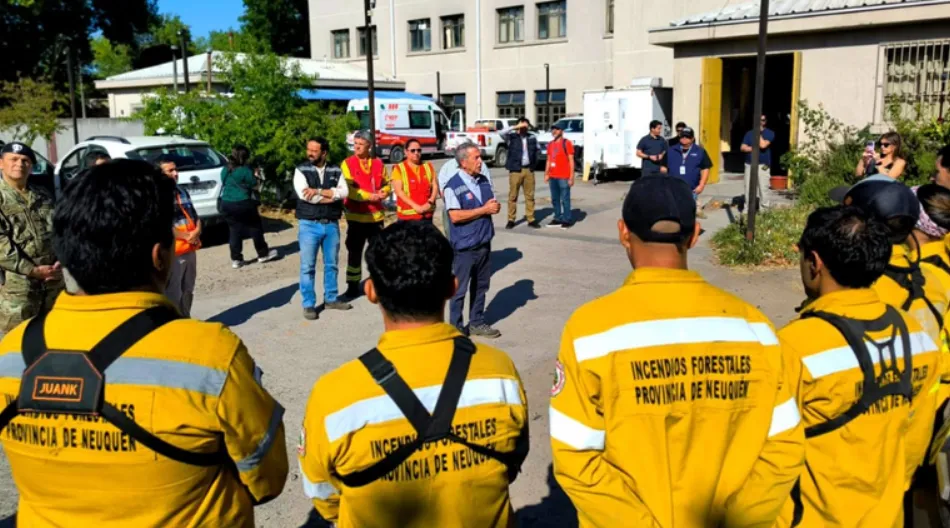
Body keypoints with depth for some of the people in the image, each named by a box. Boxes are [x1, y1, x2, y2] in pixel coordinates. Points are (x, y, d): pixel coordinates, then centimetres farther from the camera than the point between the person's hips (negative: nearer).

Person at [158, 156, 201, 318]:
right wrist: (186, 236, -17)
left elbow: (195, 216, 14)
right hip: (173, 252, -8)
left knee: (188, 291, 19)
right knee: (173, 294, -3)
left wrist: (196, 233, -7)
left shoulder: (182, 191, 13)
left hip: (190, 249, 8)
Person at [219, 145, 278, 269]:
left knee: (234, 231, 11)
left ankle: (236, 259, 10)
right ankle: (263, 255, 20)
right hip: (243, 203, -6)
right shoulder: (245, 171, -12)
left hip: (226, 204, 6)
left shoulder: (225, 170, 7)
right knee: (255, 228, 10)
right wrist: (256, 176, 11)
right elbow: (254, 186, -6)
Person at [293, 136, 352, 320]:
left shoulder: (335, 171, 6)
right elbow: (304, 194, -16)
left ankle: (331, 299, 26)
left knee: (332, 264, 12)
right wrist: (331, 196, -12)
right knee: (307, 267, 0)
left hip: (331, 224, 3)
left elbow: (344, 191, -9)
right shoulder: (301, 170, -1)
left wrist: (318, 191, -19)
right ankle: (308, 305, 8)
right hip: (309, 225, -3)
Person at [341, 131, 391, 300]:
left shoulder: (378, 163, 5)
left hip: (376, 215, 3)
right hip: (356, 216, -2)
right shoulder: (347, 163, -4)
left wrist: (383, 193, -10)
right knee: (354, 252, 4)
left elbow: (387, 184, 12)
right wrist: (368, 196, -21)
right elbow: (348, 189, -13)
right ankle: (353, 286, 14)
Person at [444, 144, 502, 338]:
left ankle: (477, 323, 29)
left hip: (484, 242, 7)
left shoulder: (485, 180, 6)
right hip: (464, 246, -7)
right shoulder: (453, 186, -15)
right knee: (459, 289, 3)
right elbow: (455, 216, -22)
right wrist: (484, 210, -18)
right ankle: (456, 327, 16)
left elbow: (493, 205, 14)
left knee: (481, 286, 16)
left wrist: (495, 206, -11)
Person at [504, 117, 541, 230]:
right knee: (513, 196, 2)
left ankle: (531, 219, 13)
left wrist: (533, 165, 9)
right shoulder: (512, 137, -2)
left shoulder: (532, 137, 8)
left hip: (529, 170, 3)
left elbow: (536, 151, 16)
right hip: (515, 170, -3)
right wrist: (516, 127, -20)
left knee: (530, 196, 7)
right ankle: (511, 220, 9)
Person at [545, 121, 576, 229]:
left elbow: (571, 160, -7)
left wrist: (571, 176, -12)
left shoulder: (567, 143, -5)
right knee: (555, 199, 11)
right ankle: (558, 219, 20)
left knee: (565, 199, -5)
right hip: (552, 177, 7)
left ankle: (567, 220, 1)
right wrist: (546, 174, 14)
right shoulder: (550, 144, 15)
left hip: (564, 177, -7)